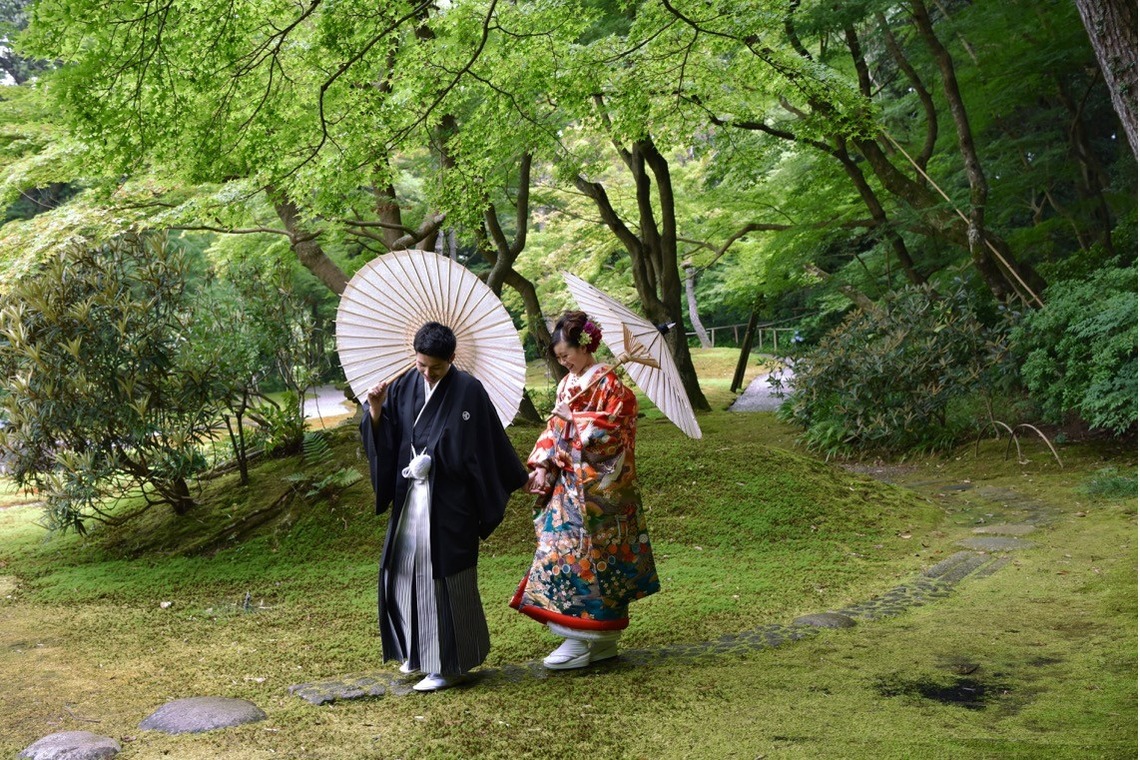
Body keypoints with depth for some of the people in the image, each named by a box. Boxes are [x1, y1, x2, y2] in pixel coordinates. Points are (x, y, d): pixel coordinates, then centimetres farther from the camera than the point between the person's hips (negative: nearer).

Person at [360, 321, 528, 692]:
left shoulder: (469, 391, -10)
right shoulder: (405, 387, 4)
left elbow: (490, 444, -3)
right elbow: (385, 438, 5)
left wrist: (521, 481, 1)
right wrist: (376, 410, -13)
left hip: (448, 502, -6)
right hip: (409, 499, 6)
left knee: (444, 577, -1)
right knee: (406, 571, 13)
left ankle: (449, 664, 12)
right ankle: (419, 651, 30)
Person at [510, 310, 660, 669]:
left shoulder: (609, 384, -10)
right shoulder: (567, 384, 14)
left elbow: (610, 433, -15)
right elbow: (554, 430, 14)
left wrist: (572, 419, -10)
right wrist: (542, 467, 2)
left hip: (597, 488, -8)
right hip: (567, 484, 8)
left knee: (583, 556, -6)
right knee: (564, 551, 8)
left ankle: (582, 641, 2)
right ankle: (602, 640, 17)